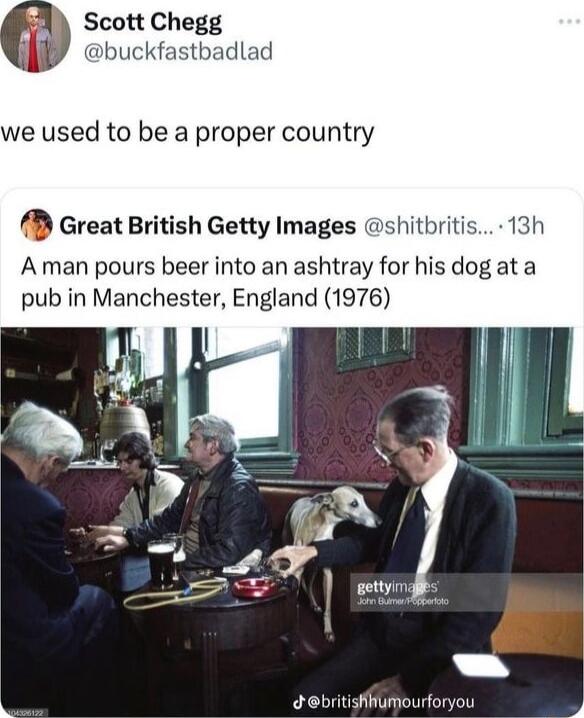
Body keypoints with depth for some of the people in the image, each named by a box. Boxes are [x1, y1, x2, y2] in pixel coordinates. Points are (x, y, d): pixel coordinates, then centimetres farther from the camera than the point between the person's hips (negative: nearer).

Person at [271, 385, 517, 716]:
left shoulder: (490, 500, -18)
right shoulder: (401, 486, -3)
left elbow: (479, 611, -19)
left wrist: (408, 679, -21)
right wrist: (313, 551, 7)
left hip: (440, 651, -5)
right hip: (382, 632, 5)